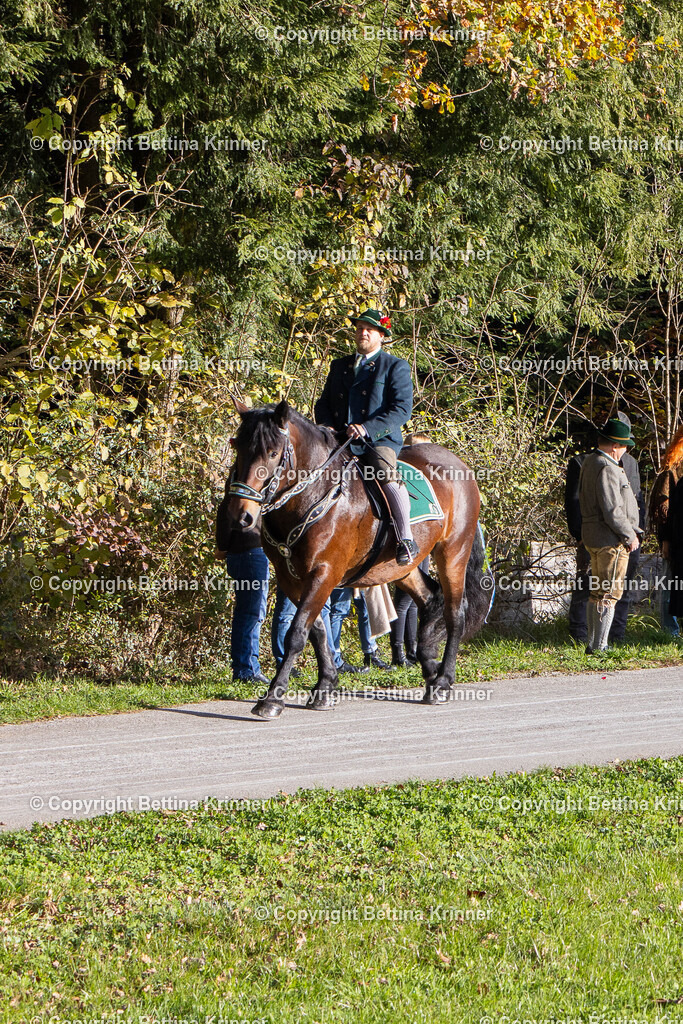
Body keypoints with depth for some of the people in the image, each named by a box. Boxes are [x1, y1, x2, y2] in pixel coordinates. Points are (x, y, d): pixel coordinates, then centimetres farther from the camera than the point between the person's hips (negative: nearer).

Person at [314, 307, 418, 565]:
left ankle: (406, 540, -27)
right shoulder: (339, 365, 21)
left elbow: (402, 409, -7)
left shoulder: (395, 367, 3)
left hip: (380, 440, -5)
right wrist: (326, 424, -2)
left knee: (386, 475, -33)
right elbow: (324, 402, 22)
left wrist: (367, 428, -19)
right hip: (340, 438, 5)